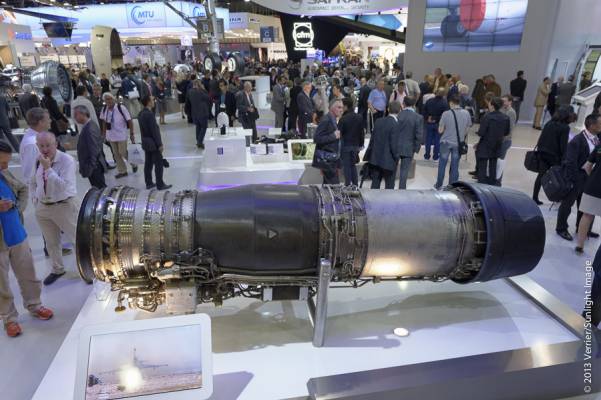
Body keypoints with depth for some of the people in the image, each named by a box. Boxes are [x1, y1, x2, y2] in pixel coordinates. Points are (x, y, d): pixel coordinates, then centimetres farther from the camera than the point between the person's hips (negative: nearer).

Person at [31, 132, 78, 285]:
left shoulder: (66, 160, -18)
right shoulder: (37, 161, 0)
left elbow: (63, 186, -28)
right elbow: (33, 182, 17)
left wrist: (48, 168, -29)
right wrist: (35, 200, 8)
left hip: (64, 206, -6)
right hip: (42, 208, 6)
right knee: (51, 242, 20)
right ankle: (57, 270, 42)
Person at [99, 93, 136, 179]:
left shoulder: (121, 108, -15)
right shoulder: (104, 109, 0)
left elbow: (129, 121, -12)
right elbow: (104, 122, 12)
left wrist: (131, 134, -13)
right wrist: (104, 133, 13)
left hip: (121, 135, -5)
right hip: (110, 135, 5)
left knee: (123, 153, -2)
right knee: (116, 154, 9)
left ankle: (134, 164, 25)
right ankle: (122, 171, 21)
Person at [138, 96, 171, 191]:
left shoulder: (141, 113, 7)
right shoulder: (150, 114, -21)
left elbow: (143, 129, 13)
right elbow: (154, 130, -21)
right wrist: (160, 144, -17)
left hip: (145, 143, 9)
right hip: (153, 143, -9)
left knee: (148, 163, 14)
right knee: (159, 164, 0)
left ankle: (149, 183, 22)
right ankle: (160, 184, 4)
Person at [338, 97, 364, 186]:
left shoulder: (343, 119, -16)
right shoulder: (359, 117, 2)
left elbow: (339, 133, -11)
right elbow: (362, 132, 8)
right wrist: (361, 144, 16)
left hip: (345, 145, -6)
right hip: (355, 145, 6)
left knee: (346, 166, 2)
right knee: (353, 165, 16)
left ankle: (348, 185, 4)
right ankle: (355, 184, 17)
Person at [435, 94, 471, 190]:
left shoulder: (446, 114, -15)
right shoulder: (466, 113, -5)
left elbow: (440, 130, -11)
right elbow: (467, 129, 3)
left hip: (446, 142, -2)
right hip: (459, 143, 2)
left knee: (442, 165, 12)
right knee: (455, 166, 11)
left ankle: (438, 185, 21)